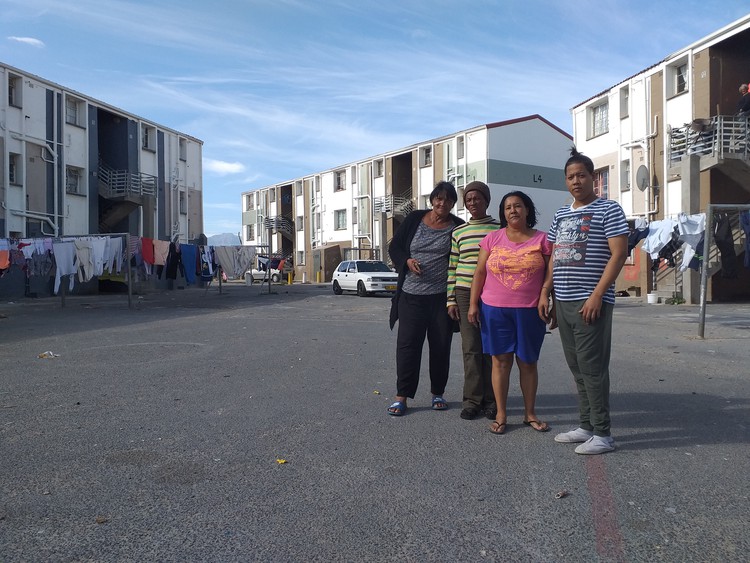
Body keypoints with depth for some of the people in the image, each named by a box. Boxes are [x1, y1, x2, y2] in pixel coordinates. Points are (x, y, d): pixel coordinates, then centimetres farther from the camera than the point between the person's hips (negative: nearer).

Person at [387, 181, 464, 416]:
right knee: (407, 343, 0)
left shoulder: (457, 227, 1)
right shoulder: (414, 219, 5)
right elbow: (394, 247, 11)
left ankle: (437, 393, 23)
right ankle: (401, 396, 7)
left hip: (442, 297, 0)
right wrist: (407, 261, -10)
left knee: (440, 345, 7)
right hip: (411, 294, 1)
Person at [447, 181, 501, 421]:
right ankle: (472, 399, 7)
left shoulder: (499, 229, 5)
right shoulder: (458, 232, 9)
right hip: (465, 293, 1)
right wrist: (451, 300, 3)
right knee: (470, 347, -1)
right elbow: (452, 268, 9)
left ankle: (490, 400, 11)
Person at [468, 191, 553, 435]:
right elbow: (479, 273, 7)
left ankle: (530, 414, 21)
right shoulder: (492, 239, 6)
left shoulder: (542, 240, 3)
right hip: (495, 310, 0)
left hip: (530, 311, 0)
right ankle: (501, 415, 12)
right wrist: (473, 304, 1)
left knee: (528, 362, 8)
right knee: (501, 360, 3)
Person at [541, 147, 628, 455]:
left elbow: (619, 254, -11)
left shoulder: (608, 209, -3)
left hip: (590, 302, -7)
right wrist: (545, 292, 10)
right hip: (563, 302, 7)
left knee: (592, 367, -5)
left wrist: (597, 295, -17)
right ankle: (586, 426, 21)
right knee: (577, 368, 11)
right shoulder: (560, 215, 17)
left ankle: (602, 434, 4)